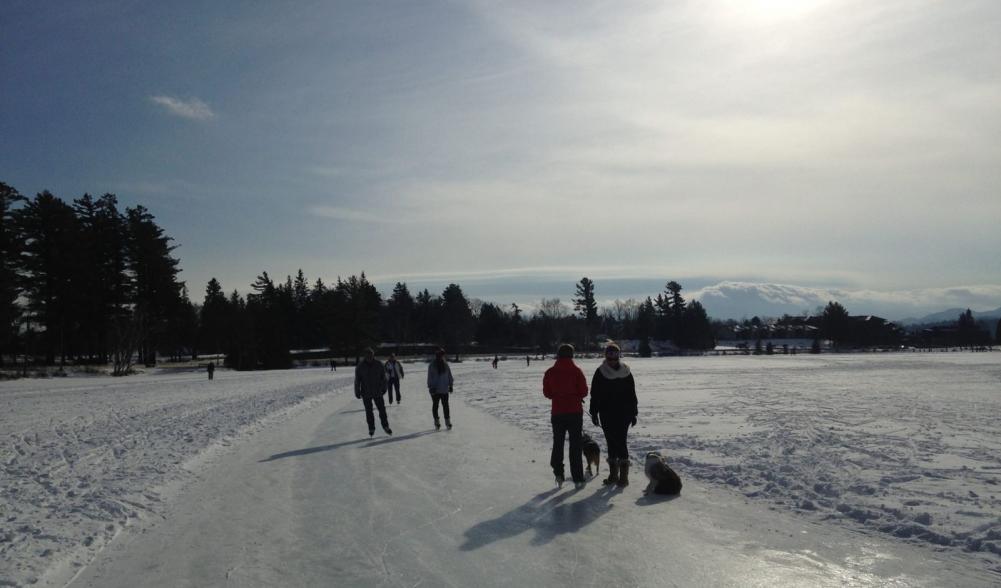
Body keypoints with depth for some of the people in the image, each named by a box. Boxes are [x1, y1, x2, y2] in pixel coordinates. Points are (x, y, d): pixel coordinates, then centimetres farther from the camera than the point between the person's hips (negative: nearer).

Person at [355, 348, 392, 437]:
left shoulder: (379, 364, -8)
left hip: (378, 392, 1)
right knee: (369, 412, 10)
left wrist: (384, 388, 6)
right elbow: (357, 380, -5)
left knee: (382, 409, 4)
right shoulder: (360, 366, -11)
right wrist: (357, 392, -3)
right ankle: (371, 428, 24)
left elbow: (383, 377, 2)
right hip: (366, 394, -1)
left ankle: (385, 426, 21)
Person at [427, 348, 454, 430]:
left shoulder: (445, 365, 5)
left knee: (445, 405, 5)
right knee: (435, 405, 7)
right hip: (435, 390, -3)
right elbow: (430, 377, -8)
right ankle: (436, 421, 15)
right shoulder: (432, 366, -7)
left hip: (445, 390, 3)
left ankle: (447, 420, 10)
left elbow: (449, 376, 10)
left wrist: (450, 385, 7)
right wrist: (431, 387, -13)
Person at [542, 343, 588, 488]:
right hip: (575, 412, -2)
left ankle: (558, 472, 4)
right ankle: (578, 479, 6)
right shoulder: (576, 371, -11)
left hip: (557, 412, 2)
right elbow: (584, 391, -8)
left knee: (558, 443, 16)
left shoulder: (550, 372, -3)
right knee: (575, 445, 5)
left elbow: (547, 393, 3)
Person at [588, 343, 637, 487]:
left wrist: (633, 413, 5)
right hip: (606, 415, 1)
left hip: (623, 414, -1)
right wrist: (594, 413, -1)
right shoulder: (600, 373, -1)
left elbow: (632, 395, 6)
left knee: (620, 442, -7)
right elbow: (595, 394, 2)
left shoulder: (625, 372, 0)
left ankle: (623, 476, 0)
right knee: (611, 443, 9)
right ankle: (613, 474, 19)